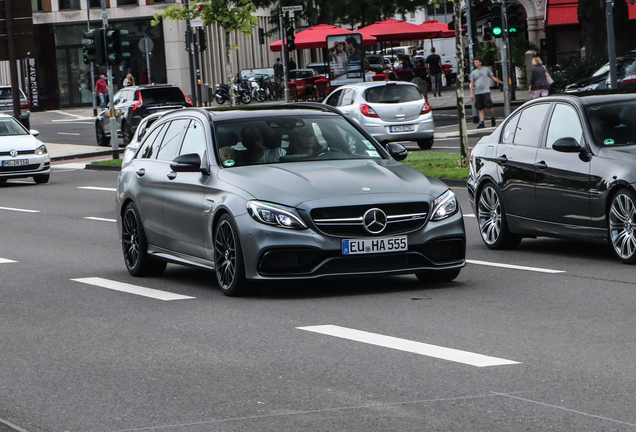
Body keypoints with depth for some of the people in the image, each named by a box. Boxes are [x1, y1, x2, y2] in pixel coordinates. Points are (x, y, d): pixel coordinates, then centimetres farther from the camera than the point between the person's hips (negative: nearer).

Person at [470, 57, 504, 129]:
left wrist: (501, 82, 10)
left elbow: (493, 77, 15)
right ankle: (481, 123, 1)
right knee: (480, 109, 1)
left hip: (486, 91, -2)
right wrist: (471, 93, 3)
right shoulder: (473, 73, 12)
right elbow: (472, 84, 11)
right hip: (477, 93, 2)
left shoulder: (486, 70, 9)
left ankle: (492, 118, 12)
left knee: (489, 106, -11)